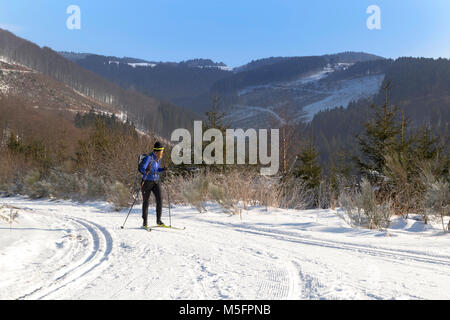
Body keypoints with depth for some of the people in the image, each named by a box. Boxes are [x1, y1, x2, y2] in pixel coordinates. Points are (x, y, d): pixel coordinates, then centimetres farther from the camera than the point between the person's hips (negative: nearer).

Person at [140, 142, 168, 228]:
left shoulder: (158, 159, 6)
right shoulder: (148, 158, -16)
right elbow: (142, 169, -22)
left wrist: (163, 169, 1)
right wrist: (146, 171, -44)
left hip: (156, 182, 6)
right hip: (147, 182, -5)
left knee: (159, 199, -10)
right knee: (146, 202, 4)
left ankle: (158, 220, -1)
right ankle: (145, 222, 16)